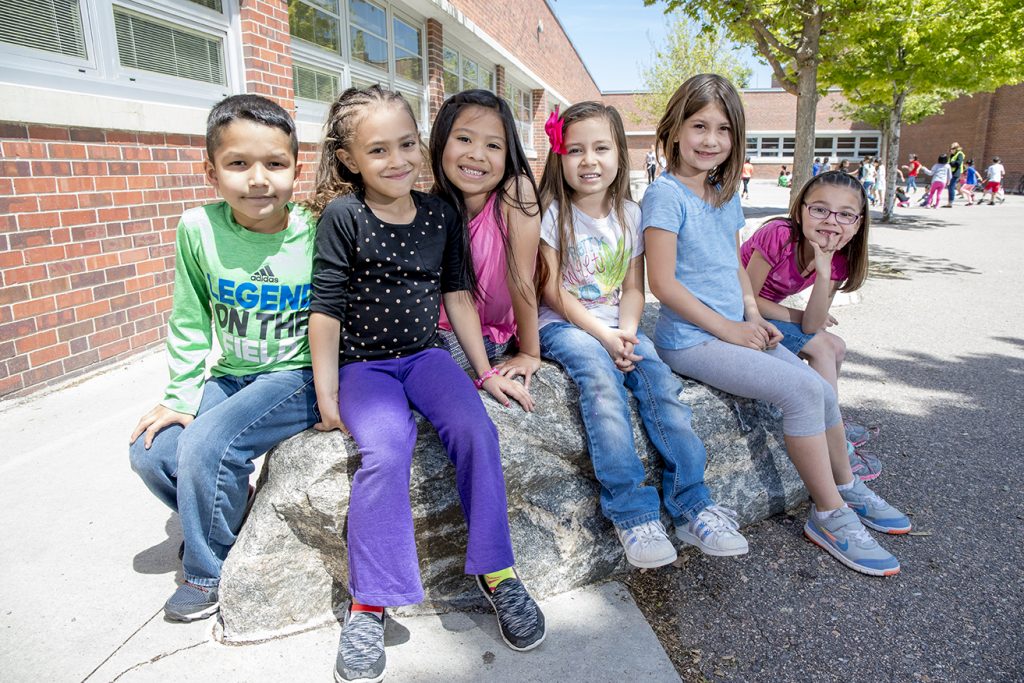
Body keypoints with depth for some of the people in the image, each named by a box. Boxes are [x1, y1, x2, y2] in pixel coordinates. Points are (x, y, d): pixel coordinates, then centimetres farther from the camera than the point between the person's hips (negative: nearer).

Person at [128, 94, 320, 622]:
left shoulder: (318, 236, -16)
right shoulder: (199, 229, -8)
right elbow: (190, 323, 1)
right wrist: (180, 398, -1)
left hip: (299, 376, -4)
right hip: (231, 376, 5)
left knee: (206, 445, -22)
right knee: (151, 450, -7)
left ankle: (210, 571, 7)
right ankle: (223, 523, 24)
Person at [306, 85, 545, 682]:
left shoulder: (441, 214, 5)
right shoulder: (343, 217, -8)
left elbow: (458, 295, 9)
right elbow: (326, 310, -8)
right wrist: (327, 396, -8)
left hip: (425, 354, 3)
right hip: (362, 363, -3)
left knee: (475, 429, -23)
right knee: (387, 448, -29)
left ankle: (496, 570, -5)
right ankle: (369, 604, -13)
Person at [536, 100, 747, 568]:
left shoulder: (629, 214, 9)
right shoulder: (552, 213, -4)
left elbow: (633, 288, 7)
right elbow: (553, 292, -8)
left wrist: (626, 333, -12)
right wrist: (603, 335, -16)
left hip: (617, 325, 4)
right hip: (562, 325, -4)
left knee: (660, 380, -22)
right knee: (601, 379, -32)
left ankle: (690, 504, -17)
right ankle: (633, 513, -30)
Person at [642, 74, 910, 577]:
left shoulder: (726, 195, 13)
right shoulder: (666, 195, -13)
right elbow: (663, 282, -18)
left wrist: (754, 318, 4)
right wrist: (729, 328, -14)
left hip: (735, 332, 8)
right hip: (689, 339, -8)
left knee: (821, 389, 1)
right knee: (802, 390, -17)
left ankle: (846, 487, 28)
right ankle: (830, 515, 1)